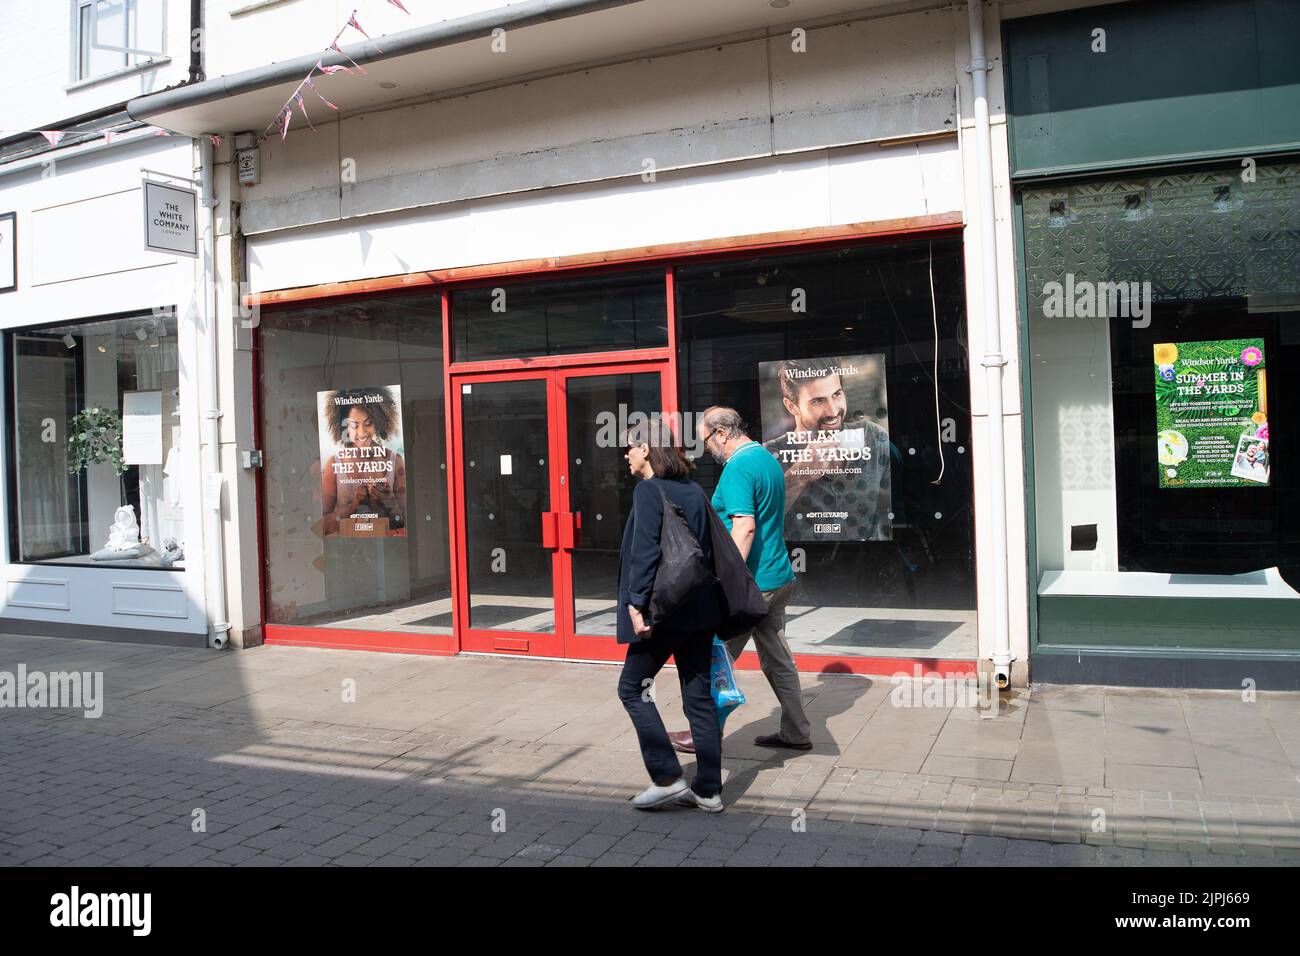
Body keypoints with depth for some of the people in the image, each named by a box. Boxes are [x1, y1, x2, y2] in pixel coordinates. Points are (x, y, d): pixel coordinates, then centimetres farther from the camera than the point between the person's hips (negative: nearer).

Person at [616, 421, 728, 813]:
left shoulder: (648, 491, -10)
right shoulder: (694, 490, 13)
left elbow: (644, 552, -18)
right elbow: (710, 547, 15)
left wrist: (637, 603, -17)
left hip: (663, 610, -8)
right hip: (700, 609, 8)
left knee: (632, 688, 7)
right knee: (699, 696, 11)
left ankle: (667, 779, 4)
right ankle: (708, 790, 15)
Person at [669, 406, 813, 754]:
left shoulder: (738, 467, -17)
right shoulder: (768, 459, 13)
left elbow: (744, 527, -25)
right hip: (779, 578, 10)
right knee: (778, 660, 16)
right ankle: (795, 732, 22)